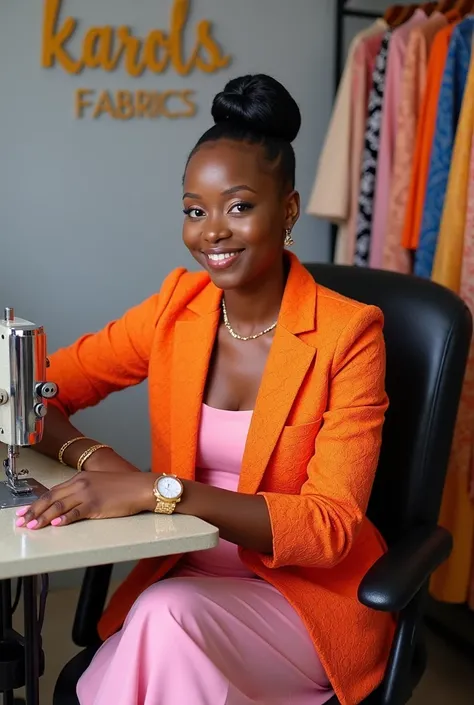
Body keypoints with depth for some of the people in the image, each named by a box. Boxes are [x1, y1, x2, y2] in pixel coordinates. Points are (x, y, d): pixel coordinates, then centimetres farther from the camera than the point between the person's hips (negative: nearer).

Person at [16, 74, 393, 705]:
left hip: (311, 590, -3)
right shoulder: (179, 305, 0)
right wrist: (91, 456, -19)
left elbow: (331, 525, -17)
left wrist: (160, 490, -29)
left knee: (167, 615, -32)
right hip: (184, 574, 3)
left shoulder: (347, 334, -13)